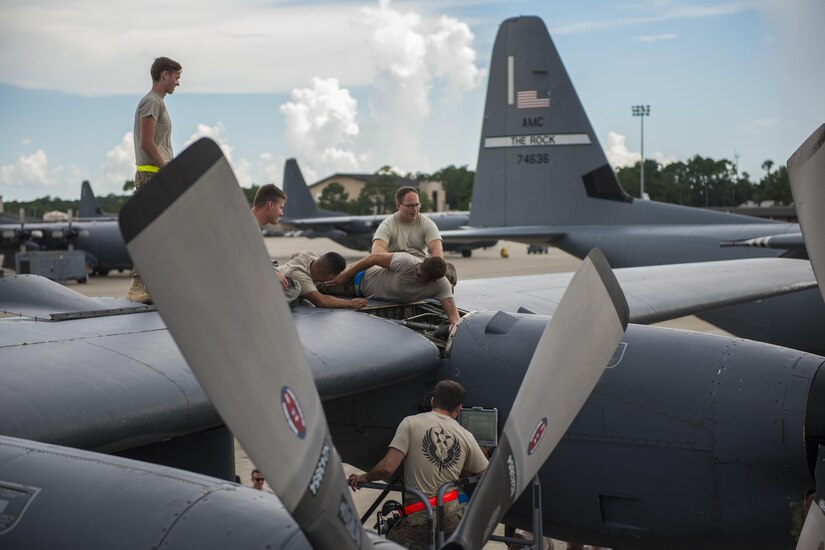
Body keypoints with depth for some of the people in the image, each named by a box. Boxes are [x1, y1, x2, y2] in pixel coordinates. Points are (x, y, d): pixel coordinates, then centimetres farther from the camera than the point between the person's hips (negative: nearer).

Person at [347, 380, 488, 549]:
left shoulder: (411, 423, -4)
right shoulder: (466, 436, 6)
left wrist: (364, 477, 8)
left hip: (418, 517, -4)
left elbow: (387, 468, -11)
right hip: (453, 518, 5)